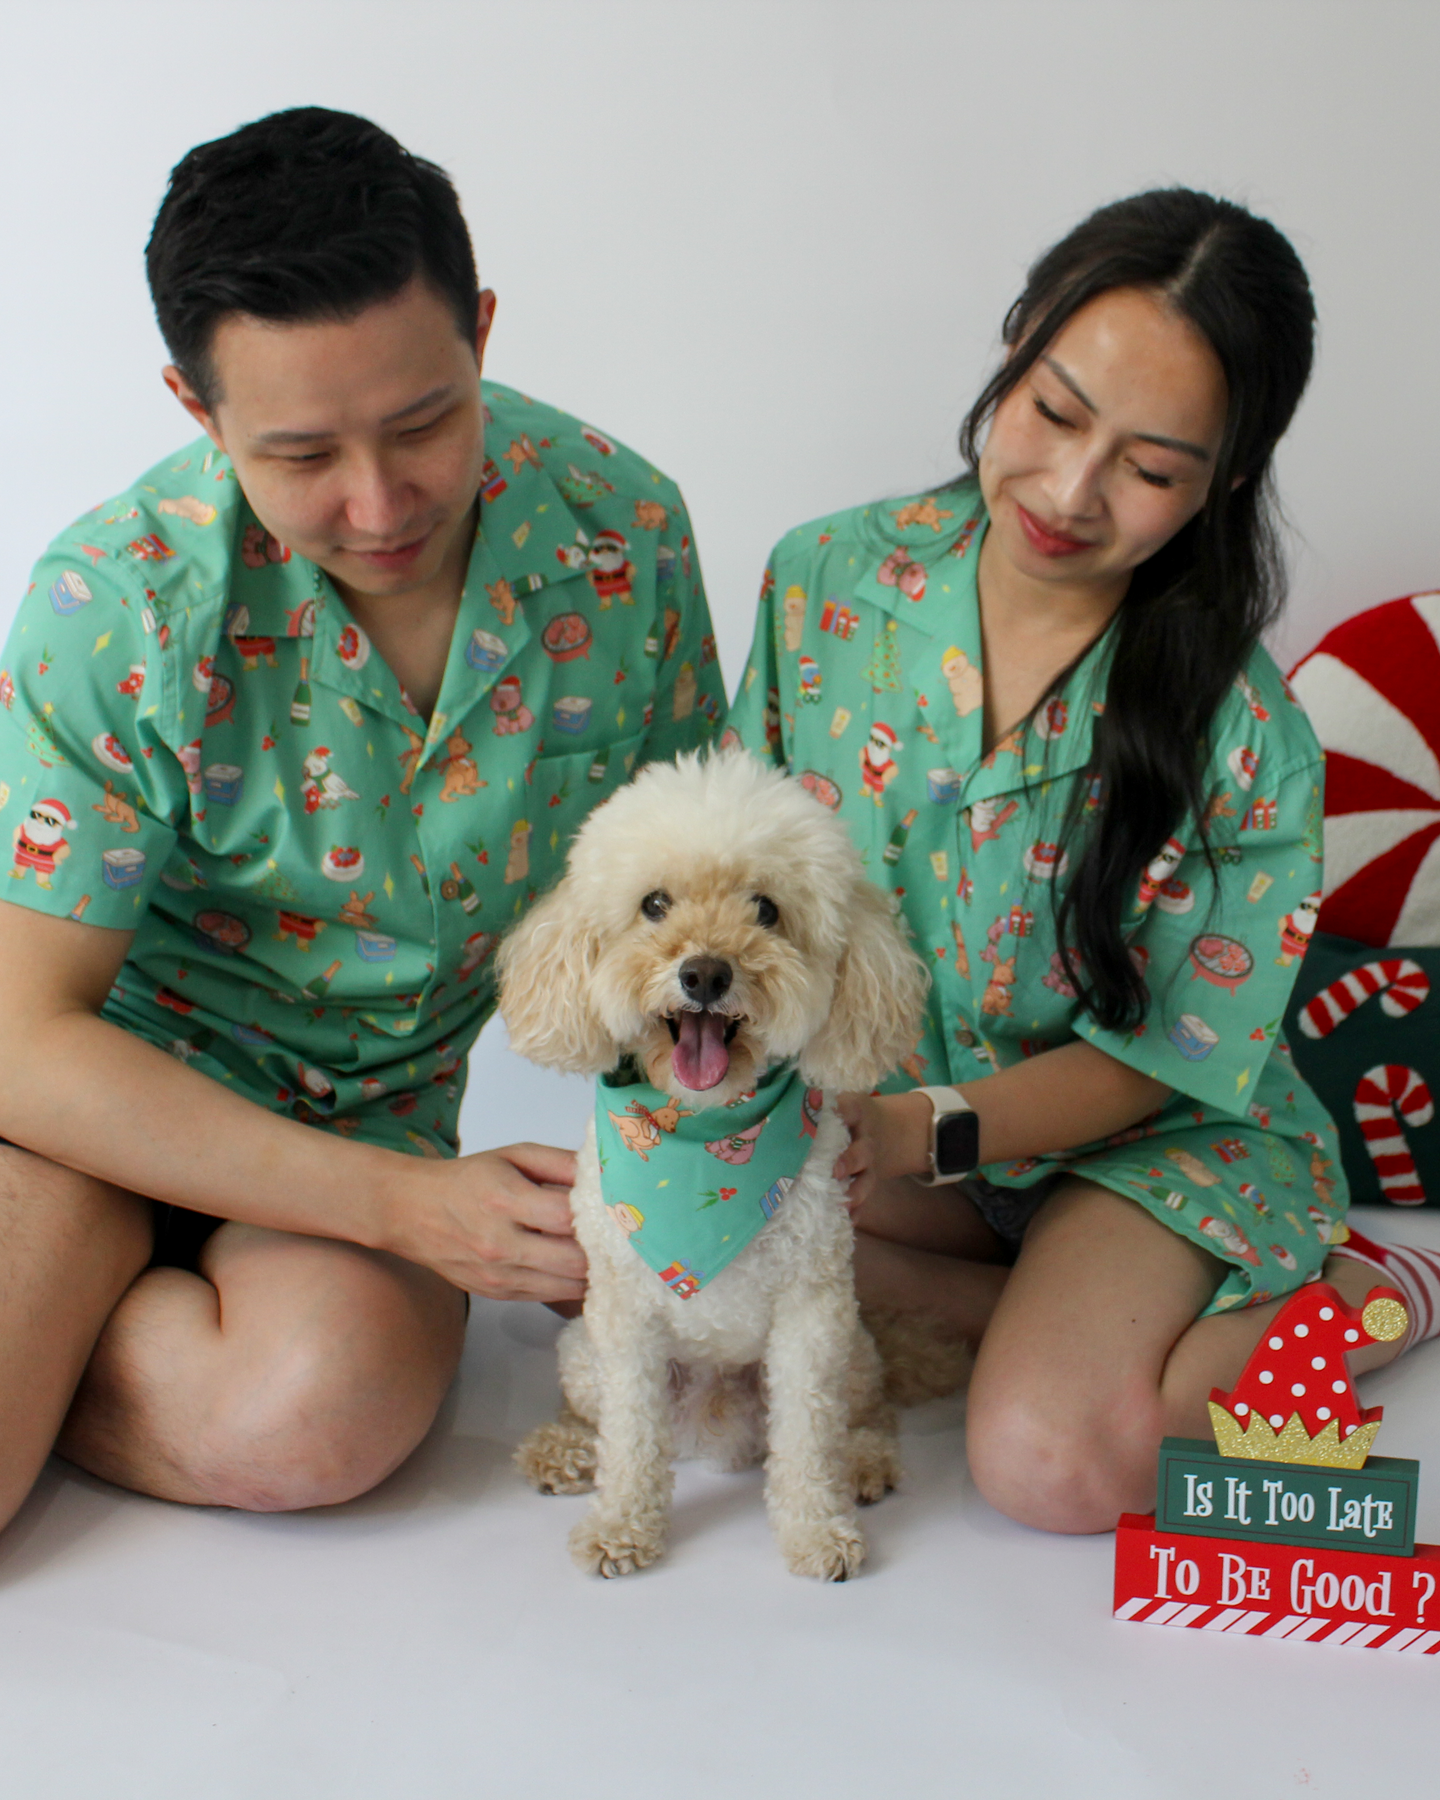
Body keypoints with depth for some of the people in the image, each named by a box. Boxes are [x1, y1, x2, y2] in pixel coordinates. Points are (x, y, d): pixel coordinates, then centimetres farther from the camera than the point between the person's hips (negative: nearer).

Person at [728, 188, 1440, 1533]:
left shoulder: (1243, 736, -20)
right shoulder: (828, 578, -11)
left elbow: (1148, 1060, -15)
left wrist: (921, 1129, -31)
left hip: (1153, 1141, -3)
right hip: (871, 1107, 4)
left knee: (1047, 1457, -28)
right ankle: (1043, 1301, -8)